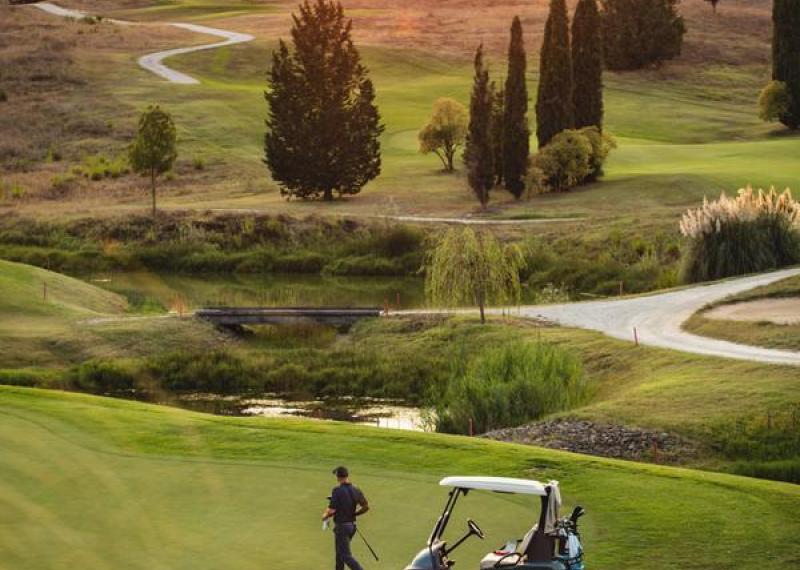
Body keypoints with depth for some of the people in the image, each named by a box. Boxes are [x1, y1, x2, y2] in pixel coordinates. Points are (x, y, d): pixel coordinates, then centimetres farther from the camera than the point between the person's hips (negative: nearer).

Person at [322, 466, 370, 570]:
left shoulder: (337, 491, -19)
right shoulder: (356, 490, 0)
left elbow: (332, 510, -21)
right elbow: (366, 506, 5)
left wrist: (325, 516, 1)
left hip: (341, 525, -7)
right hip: (352, 525, 7)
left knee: (346, 556, -4)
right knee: (340, 553, 22)